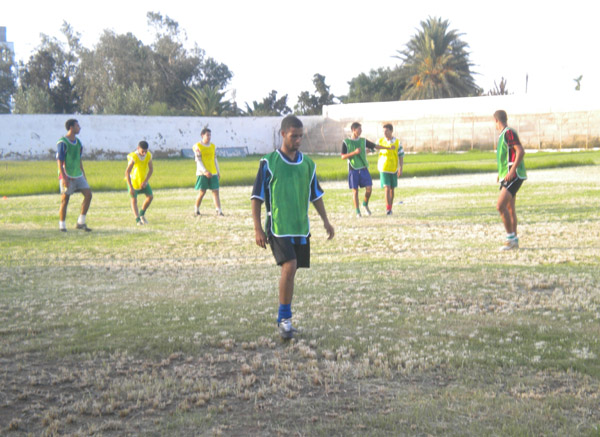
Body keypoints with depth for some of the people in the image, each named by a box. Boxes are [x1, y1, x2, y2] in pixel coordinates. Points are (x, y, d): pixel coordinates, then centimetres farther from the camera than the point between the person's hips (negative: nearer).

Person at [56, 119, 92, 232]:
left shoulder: (78, 142, 14)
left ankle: (81, 222, 2)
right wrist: (64, 177, -19)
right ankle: (62, 225, 9)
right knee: (65, 199, -2)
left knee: (88, 194, -4)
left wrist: (83, 173, 21)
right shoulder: (62, 142, -10)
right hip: (67, 176, -7)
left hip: (78, 175, 7)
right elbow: (59, 161, -13)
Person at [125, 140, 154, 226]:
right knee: (134, 200, -8)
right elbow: (127, 172, -31)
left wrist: (146, 181, -15)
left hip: (143, 180, 5)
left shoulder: (149, 155, -14)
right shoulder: (133, 157, -30)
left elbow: (151, 169, -3)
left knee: (150, 196, -4)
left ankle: (142, 214, 16)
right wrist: (130, 187, -34)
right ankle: (138, 219, -2)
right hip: (133, 180, -4)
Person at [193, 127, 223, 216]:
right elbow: (198, 161, -10)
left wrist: (218, 172, 16)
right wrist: (205, 171, -21)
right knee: (202, 192, -3)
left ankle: (218, 210, -11)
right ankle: (196, 209, 18)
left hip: (213, 173, 4)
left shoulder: (213, 146, 13)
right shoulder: (198, 146, -3)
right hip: (202, 173, -4)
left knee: (215, 191, -5)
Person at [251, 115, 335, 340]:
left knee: (291, 271, 9)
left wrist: (325, 220, 14)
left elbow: (315, 195, 20)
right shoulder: (269, 162, -5)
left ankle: (283, 318, 22)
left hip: (301, 228, 5)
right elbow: (257, 197, -3)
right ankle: (285, 318, -7)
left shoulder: (307, 163, 10)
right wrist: (258, 229, -9)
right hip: (278, 227, -5)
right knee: (289, 267, -19)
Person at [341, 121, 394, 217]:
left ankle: (365, 204, 20)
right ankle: (357, 211, 6)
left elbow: (375, 146, 12)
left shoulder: (363, 141, 8)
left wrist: (388, 147, 9)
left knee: (369, 188, -6)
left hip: (363, 168, 3)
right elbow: (343, 157, -6)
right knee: (355, 190, -2)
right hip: (353, 169, -3)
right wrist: (354, 152, -17)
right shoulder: (346, 142, -2)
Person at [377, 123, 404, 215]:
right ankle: (388, 208, -15)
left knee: (392, 189, 10)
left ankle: (390, 208, 23)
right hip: (384, 168, -1)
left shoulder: (397, 142, -4)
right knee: (387, 188, -13)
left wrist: (400, 169, -7)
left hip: (394, 169, 1)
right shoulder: (380, 141, 0)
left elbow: (401, 156, -2)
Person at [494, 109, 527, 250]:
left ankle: (510, 238, -11)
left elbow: (521, 152, -22)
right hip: (506, 177, 10)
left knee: (500, 206, -16)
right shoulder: (503, 134, 17)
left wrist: (511, 171, -25)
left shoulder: (509, 132, -13)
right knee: (509, 208, 11)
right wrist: (502, 173, 27)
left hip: (514, 176, -10)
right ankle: (514, 240, 17)